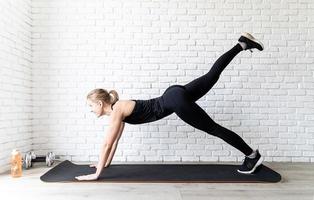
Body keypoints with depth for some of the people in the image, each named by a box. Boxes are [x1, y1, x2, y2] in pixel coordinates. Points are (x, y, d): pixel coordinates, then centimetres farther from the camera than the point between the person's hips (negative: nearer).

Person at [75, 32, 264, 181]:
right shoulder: (118, 108, 14)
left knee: (214, 129, -1)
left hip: (176, 101, -8)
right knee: (212, 75, 18)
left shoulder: (116, 111, -9)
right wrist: (106, 163, 28)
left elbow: (107, 144, -10)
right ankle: (243, 44, 24)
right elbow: (116, 140, 24)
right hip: (175, 95, 8)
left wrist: (96, 174, -4)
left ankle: (252, 155, 10)